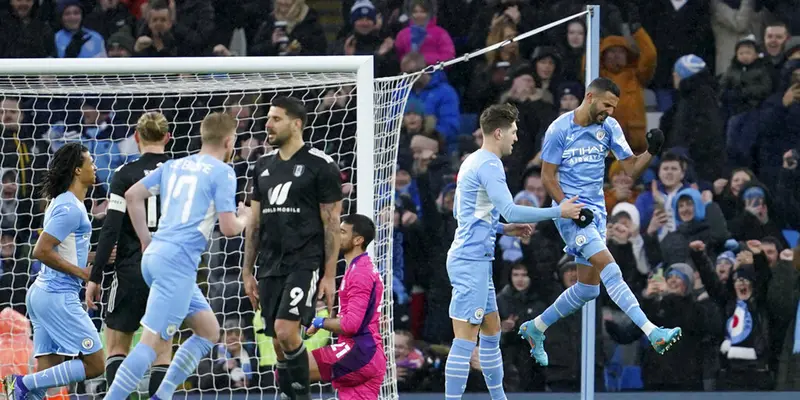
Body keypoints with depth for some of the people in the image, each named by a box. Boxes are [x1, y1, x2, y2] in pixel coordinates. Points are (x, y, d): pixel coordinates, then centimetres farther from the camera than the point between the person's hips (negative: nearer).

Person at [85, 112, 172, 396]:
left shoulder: (126, 175, -6)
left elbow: (111, 230, -10)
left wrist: (95, 277, -7)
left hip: (133, 271, -3)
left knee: (116, 347, 6)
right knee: (162, 349, 9)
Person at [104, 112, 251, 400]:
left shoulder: (174, 165, 17)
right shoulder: (222, 172, -4)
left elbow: (132, 195, 16)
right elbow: (228, 228, -9)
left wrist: (146, 240, 22)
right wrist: (244, 219, 13)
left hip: (154, 255, 9)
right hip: (178, 260, -9)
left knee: (209, 330, 16)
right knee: (153, 342, -11)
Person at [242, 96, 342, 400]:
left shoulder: (321, 166, -5)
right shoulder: (263, 166, 13)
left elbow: (332, 224, -5)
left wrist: (330, 275, -10)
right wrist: (247, 272, 14)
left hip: (305, 263, -6)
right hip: (270, 266, 6)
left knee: (286, 331, -20)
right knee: (279, 344, 5)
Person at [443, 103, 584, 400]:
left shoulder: (472, 163, 16)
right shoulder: (488, 165, -15)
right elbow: (509, 210, -24)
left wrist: (503, 229, 19)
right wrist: (559, 212, -17)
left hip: (475, 260, 11)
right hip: (471, 261, -11)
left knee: (492, 333, 17)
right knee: (465, 340, -11)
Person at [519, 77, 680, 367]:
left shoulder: (609, 127, 5)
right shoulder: (559, 130, -9)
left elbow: (632, 169, 4)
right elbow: (548, 176, -6)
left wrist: (651, 152, -15)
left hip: (596, 211, 7)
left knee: (588, 288, 9)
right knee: (607, 266, -23)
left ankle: (535, 328, 29)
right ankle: (652, 333, -35)